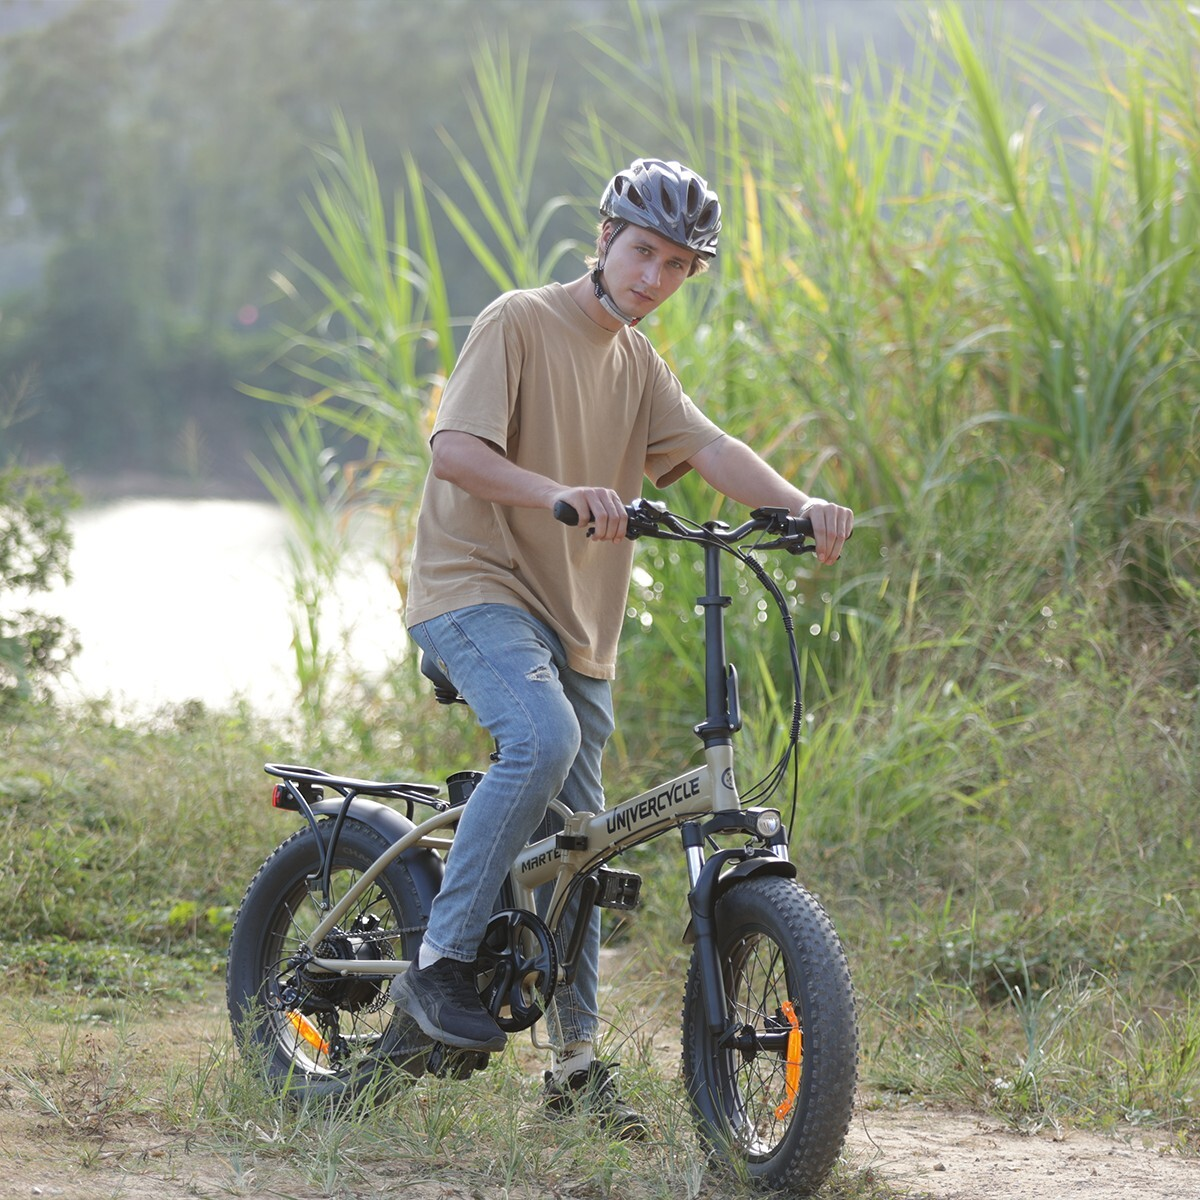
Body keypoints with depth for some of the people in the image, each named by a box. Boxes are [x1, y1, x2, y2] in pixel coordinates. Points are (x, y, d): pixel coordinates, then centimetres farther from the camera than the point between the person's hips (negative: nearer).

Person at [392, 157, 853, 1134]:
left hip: (575, 616, 7)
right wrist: (560, 494, -38)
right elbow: (455, 450, -20)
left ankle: (576, 1061, 15)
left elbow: (710, 448, -2)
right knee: (542, 737, -32)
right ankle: (440, 964, -23)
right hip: (476, 585, -7)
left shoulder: (638, 365, 15)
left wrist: (798, 505, -21)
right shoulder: (519, 324, -7)